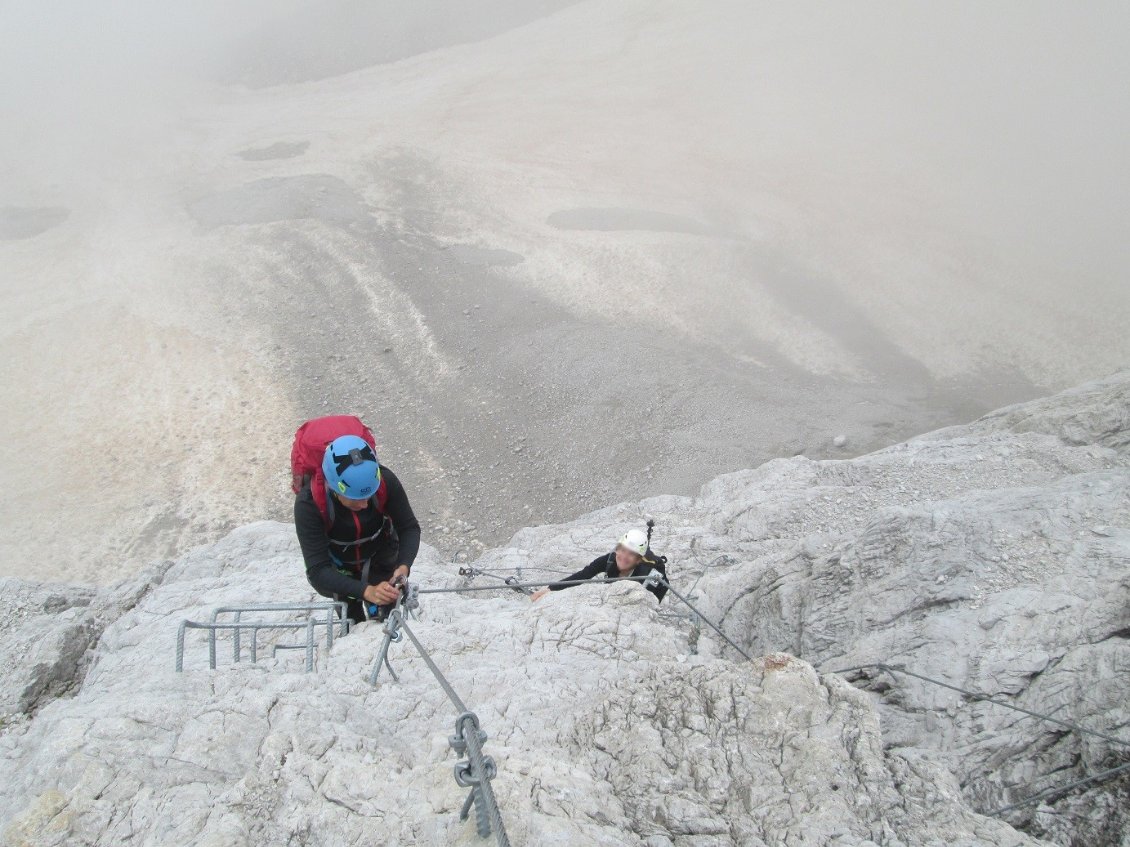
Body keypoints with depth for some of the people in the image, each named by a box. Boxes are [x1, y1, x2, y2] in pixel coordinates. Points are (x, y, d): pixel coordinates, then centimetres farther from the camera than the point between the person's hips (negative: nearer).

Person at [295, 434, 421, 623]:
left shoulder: (385, 481, -31)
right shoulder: (308, 503, -36)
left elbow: (409, 528, -18)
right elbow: (317, 570, -36)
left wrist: (404, 566, -38)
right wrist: (366, 591, -50)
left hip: (381, 557, 1)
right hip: (337, 570, -1)